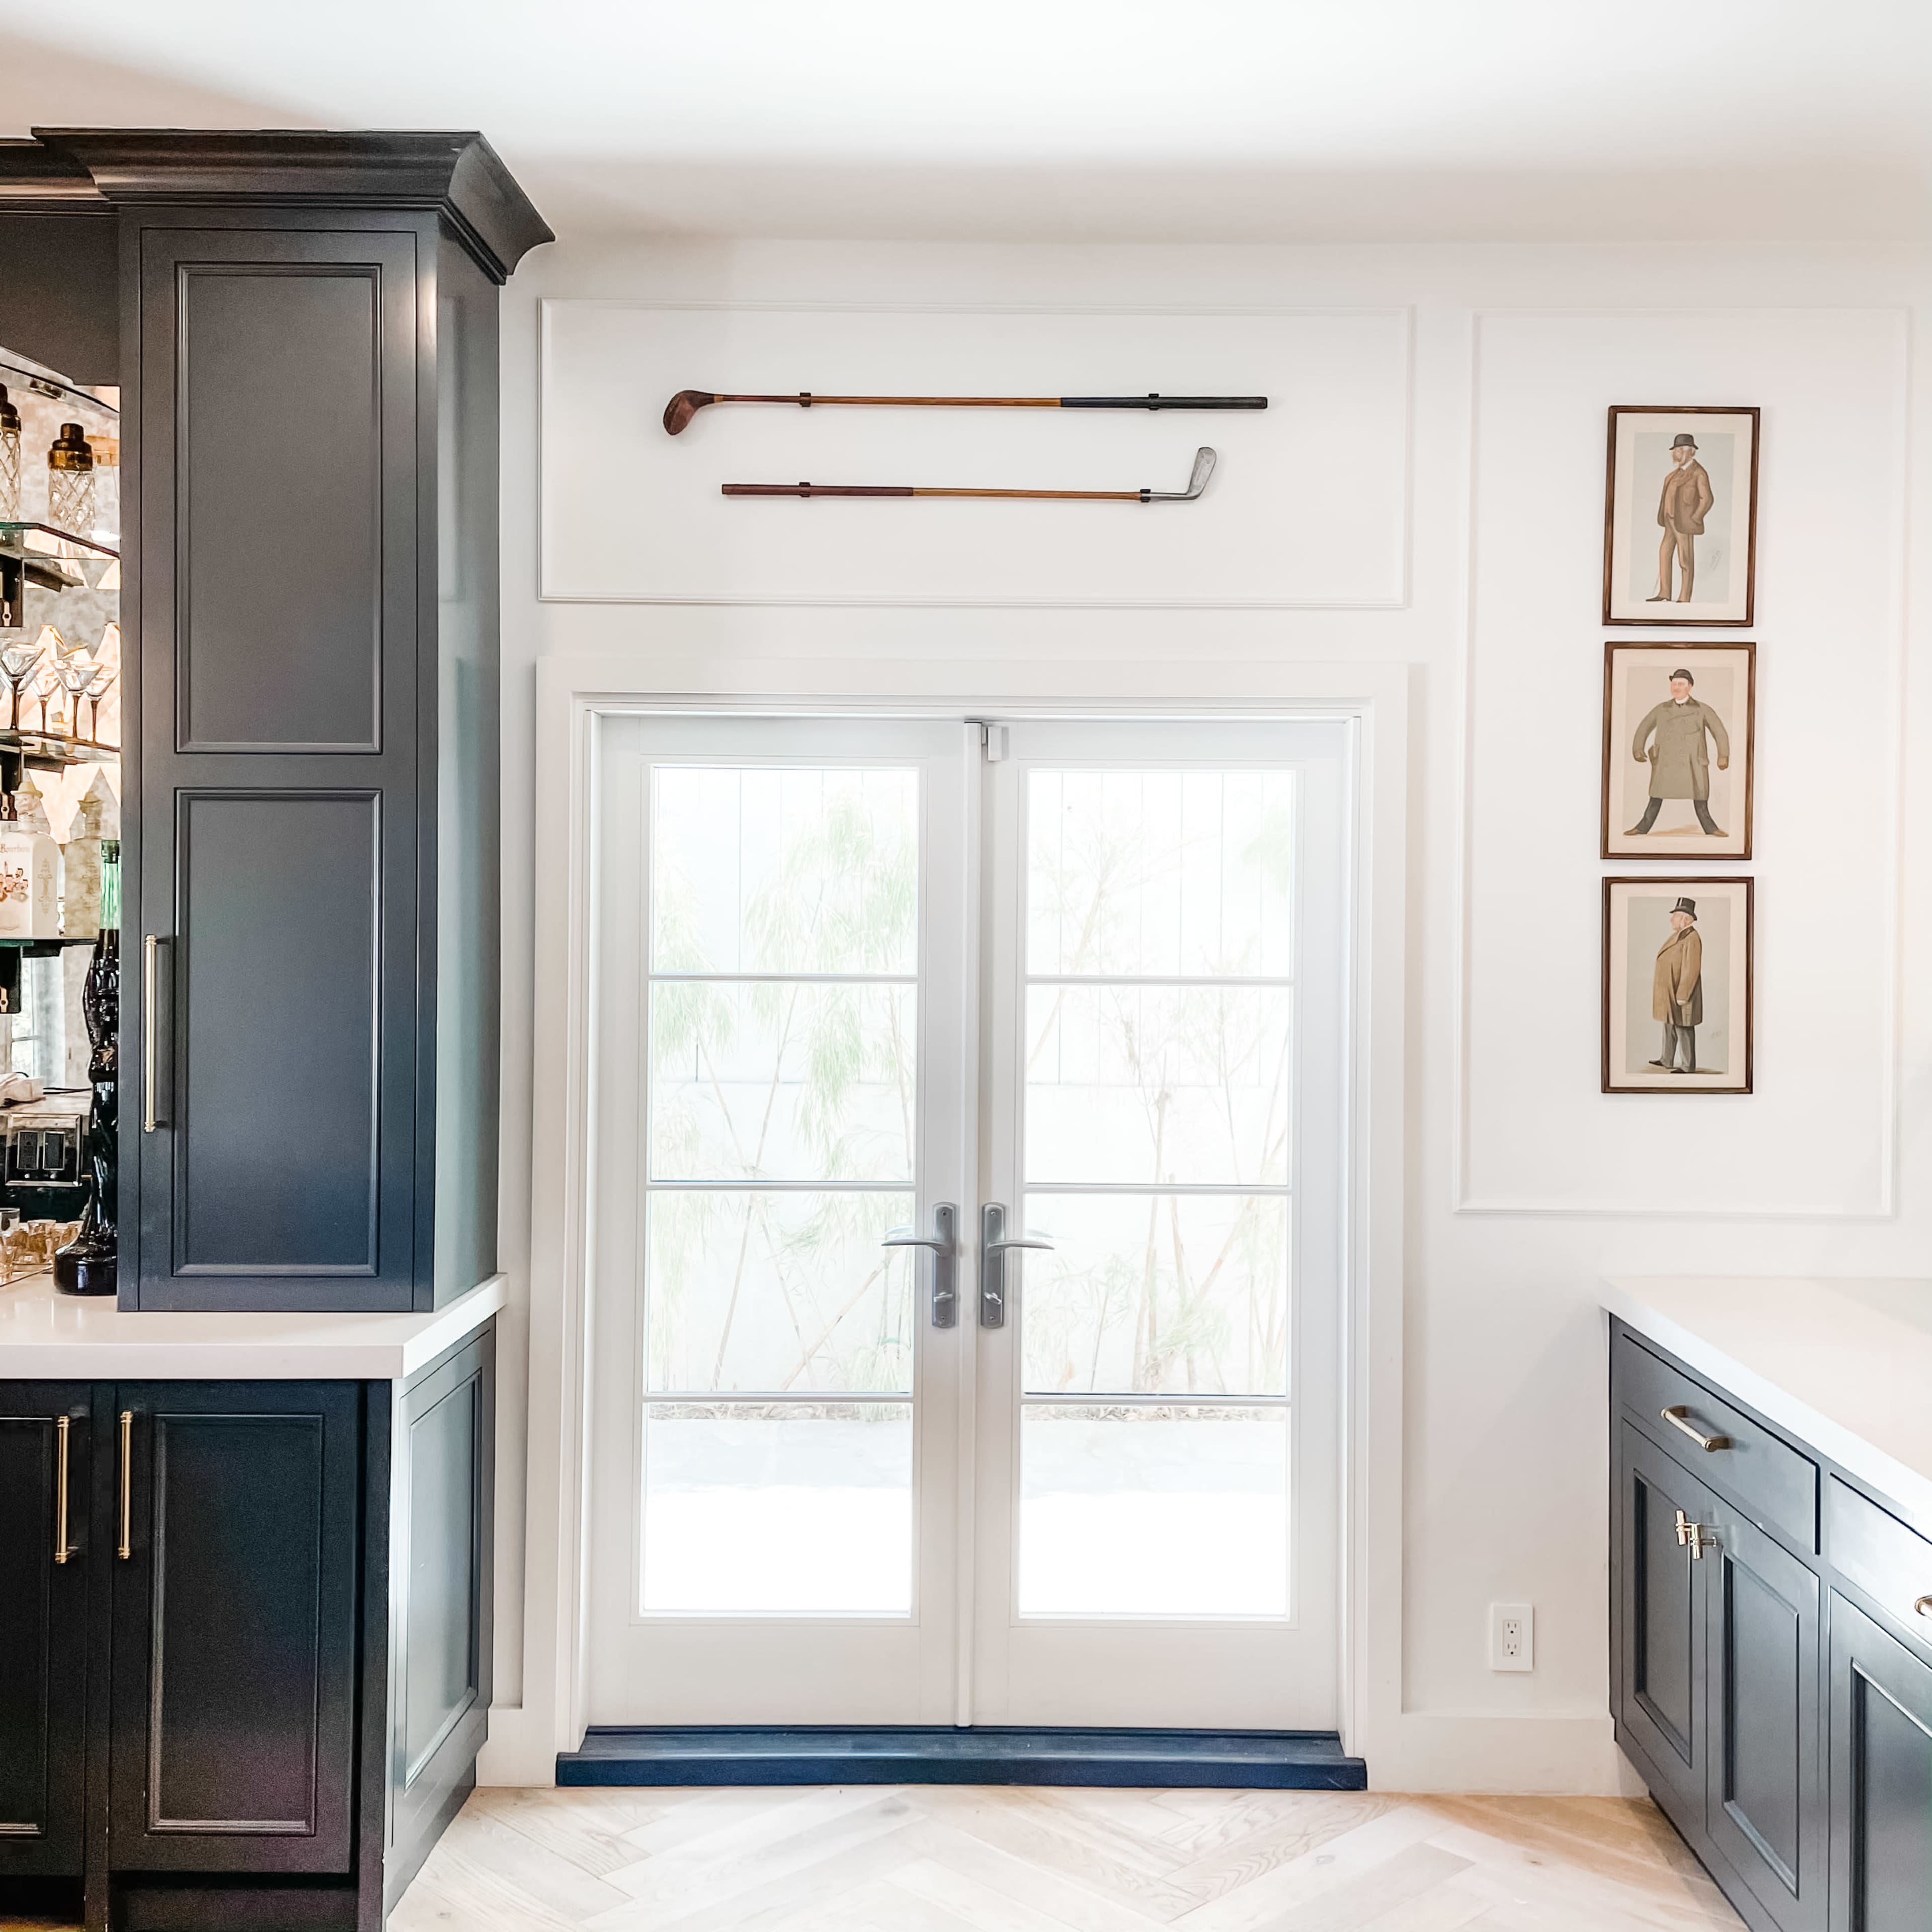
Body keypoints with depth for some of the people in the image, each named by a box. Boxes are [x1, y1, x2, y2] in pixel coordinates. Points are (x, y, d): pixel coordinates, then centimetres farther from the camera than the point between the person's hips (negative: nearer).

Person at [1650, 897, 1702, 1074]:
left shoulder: (1692, 940, -19)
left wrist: (1682, 996, -23)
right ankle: (1667, 1061, 26)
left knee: (1683, 1028, -3)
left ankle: (1689, 1066, 5)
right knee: (1669, 1025, 16)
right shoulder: (1678, 936, 11)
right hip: (1670, 993, 10)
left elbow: (1692, 969, -22)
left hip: (1682, 993, -10)